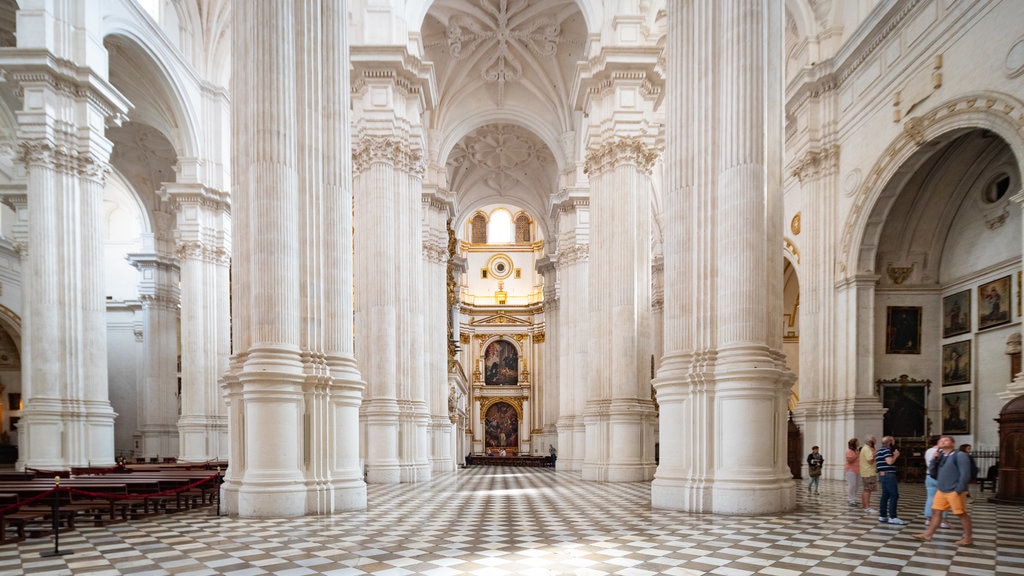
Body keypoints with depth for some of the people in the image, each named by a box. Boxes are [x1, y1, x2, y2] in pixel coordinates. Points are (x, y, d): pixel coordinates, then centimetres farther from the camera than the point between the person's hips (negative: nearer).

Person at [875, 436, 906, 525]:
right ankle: (892, 517, -11)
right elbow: (890, 462, -23)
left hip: (882, 475, 10)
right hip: (889, 475, -10)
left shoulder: (880, 451, 19)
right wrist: (895, 455, -6)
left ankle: (882, 516, 14)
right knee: (894, 495, -9)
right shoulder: (886, 450, -12)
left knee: (885, 495, 12)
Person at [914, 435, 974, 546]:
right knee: (936, 511, 9)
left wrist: (958, 490, -19)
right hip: (941, 490, 8)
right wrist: (934, 459, 0)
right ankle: (928, 534, 13)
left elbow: (965, 474, -15)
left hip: (954, 491, -8)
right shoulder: (940, 456, 15)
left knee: (962, 514, 2)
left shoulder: (959, 455, -9)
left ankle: (968, 538, 13)